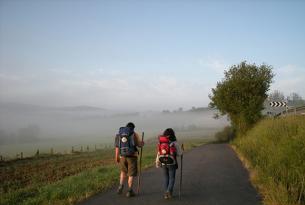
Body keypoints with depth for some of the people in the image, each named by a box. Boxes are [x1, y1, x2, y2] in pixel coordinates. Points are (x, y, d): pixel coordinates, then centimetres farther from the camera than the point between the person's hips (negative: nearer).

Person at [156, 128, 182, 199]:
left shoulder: (161, 142, -3)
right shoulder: (175, 143, -10)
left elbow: (158, 153, 0)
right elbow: (179, 153, -5)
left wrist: (157, 163, 11)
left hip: (163, 163, 3)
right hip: (172, 163, -3)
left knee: (166, 178, 16)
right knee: (172, 178, 9)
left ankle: (166, 193, 15)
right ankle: (169, 191, -10)